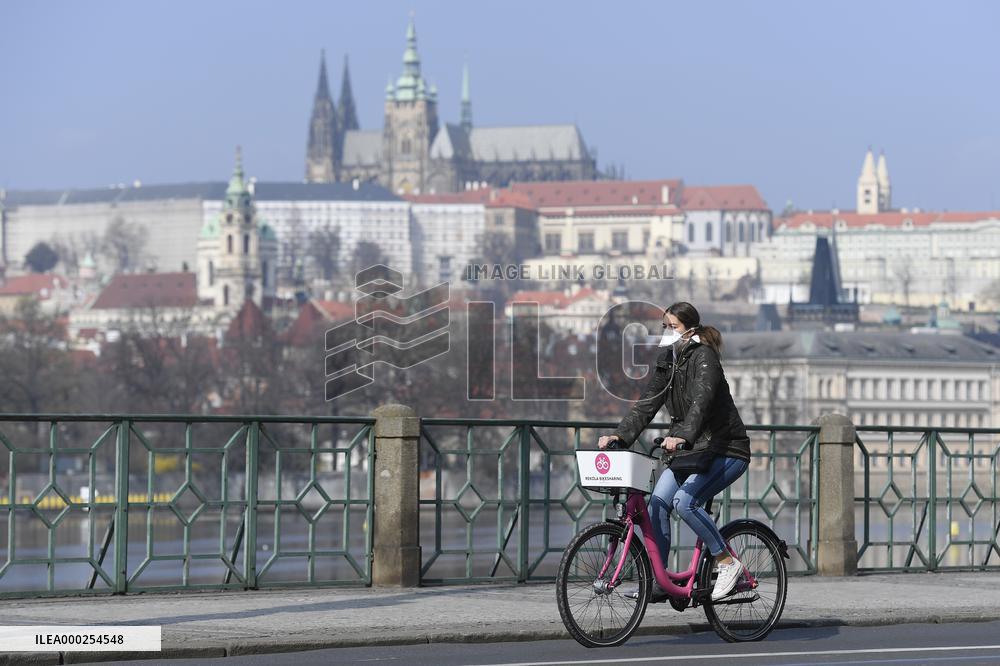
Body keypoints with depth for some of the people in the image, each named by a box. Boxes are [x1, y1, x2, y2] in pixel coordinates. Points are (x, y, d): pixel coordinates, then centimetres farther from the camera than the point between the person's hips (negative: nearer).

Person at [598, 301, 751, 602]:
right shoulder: (667, 360, 7)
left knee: (685, 501, -26)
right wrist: (619, 435, -11)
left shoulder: (704, 357, -18)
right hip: (691, 450, 8)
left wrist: (681, 435, -51)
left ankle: (727, 563, -11)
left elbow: (701, 402, -34)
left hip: (726, 450, -8)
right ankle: (656, 583, -3)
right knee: (657, 503, -7)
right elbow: (647, 403, 2)